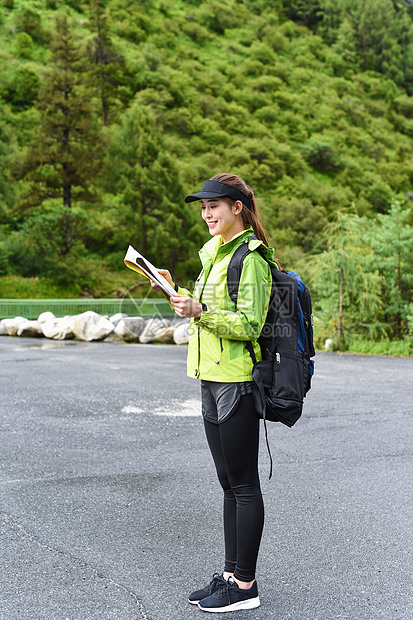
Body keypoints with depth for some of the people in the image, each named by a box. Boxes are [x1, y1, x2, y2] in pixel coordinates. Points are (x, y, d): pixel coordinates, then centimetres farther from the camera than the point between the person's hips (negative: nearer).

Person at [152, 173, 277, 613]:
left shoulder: (250, 258, -12)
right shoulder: (215, 253, 17)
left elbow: (249, 324, -19)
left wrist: (200, 310, -26)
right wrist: (177, 293, 10)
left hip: (236, 381, -9)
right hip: (212, 379, 9)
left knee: (243, 484, -1)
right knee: (229, 483, 14)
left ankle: (245, 586, 9)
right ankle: (231, 574, 25)